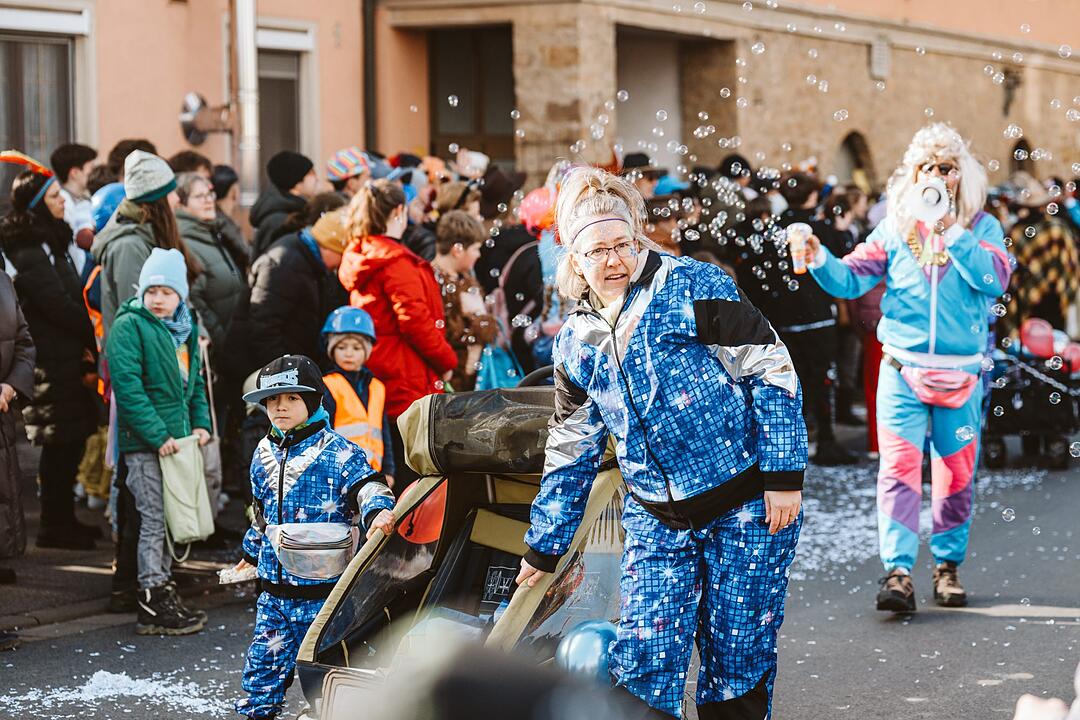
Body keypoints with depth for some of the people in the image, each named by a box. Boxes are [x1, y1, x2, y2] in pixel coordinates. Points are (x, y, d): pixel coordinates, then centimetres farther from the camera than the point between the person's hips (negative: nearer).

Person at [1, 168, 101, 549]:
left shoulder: (49, 242, 16)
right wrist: (94, 340, -7)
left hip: (67, 358, 9)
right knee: (61, 444, -3)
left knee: (70, 440, 12)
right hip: (53, 362, -9)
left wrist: (87, 354, 4)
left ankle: (63, 521, 20)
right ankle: (54, 527, 4)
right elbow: (59, 305, -19)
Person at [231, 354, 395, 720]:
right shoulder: (264, 456, 11)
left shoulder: (337, 452, -8)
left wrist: (378, 511, -42)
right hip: (273, 589, 5)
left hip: (323, 589, -5)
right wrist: (251, 553, 36)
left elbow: (366, 485, -20)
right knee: (264, 662, 7)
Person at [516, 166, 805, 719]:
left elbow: (772, 371, -8)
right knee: (642, 661, -8)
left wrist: (785, 474, -13)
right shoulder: (576, 343, 8)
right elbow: (571, 454, 18)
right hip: (657, 522, 4)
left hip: (749, 505, -4)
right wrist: (543, 549, 20)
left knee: (738, 658, 2)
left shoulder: (692, 286, -8)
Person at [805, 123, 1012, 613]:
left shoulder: (981, 227, 4)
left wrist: (952, 232, -18)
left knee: (956, 475, 7)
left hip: (961, 373, 0)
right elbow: (851, 279, 2)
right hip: (902, 370, 0)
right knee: (898, 469, -11)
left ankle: (948, 565, 22)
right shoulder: (894, 228, 6)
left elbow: (996, 279, -13)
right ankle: (898, 573, -13)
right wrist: (819, 259, -17)